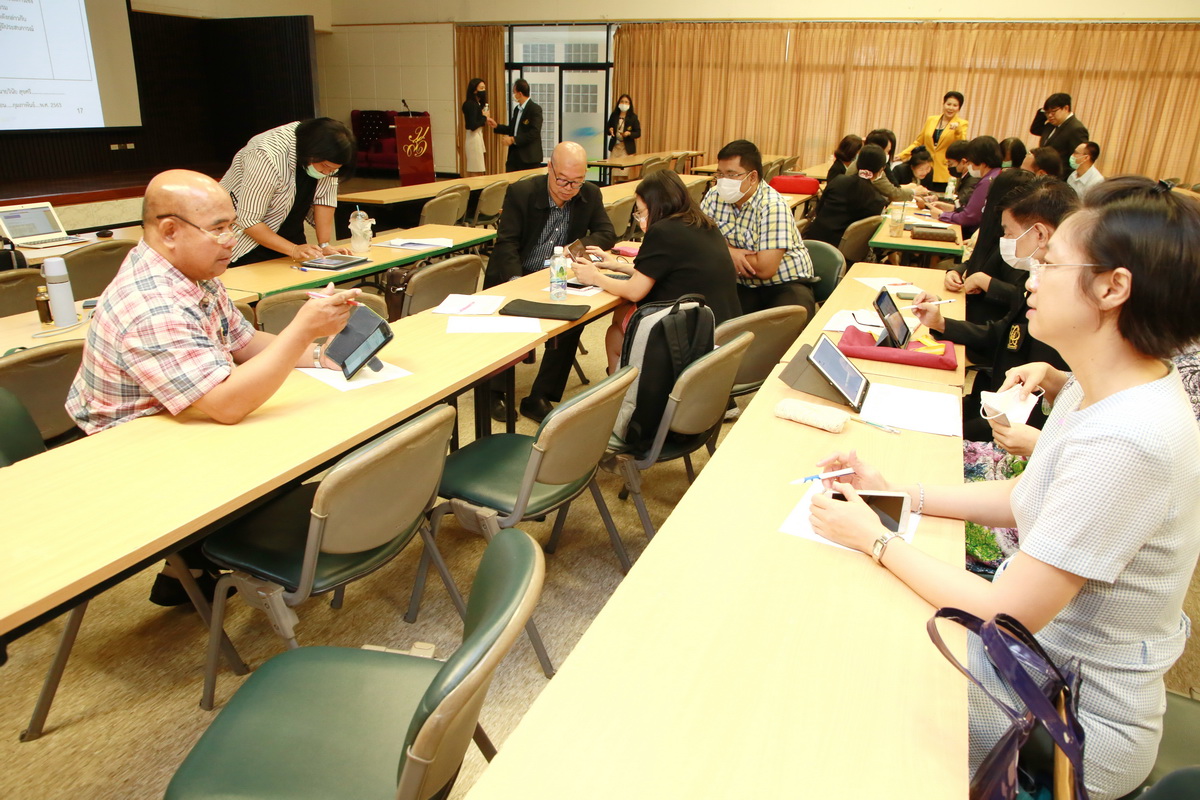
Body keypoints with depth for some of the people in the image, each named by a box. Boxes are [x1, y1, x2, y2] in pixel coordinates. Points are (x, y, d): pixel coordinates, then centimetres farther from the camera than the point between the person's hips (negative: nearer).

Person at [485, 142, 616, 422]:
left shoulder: (590, 194, 0)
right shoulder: (520, 192, -10)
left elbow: (607, 233, 2)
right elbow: (506, 243, -13)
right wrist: (516, 281, -29)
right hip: (515, 276, -2)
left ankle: (539, 397, -15)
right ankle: (494, 391, -5)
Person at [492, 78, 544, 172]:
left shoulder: (535, 109, -10)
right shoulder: (516, 109, 15)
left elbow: (534, 132, -20)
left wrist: (513, 140, -20)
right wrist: (497, 126, 13)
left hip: (529, 157, -7)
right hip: (514, 155, 7)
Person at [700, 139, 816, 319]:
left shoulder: (773, 205, -19)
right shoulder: (715, 196, -1)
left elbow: (765, 269, -24)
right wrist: (730, 253, -21)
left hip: (785, 284, -4)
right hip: (743, 285, 4)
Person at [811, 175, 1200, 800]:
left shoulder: (1125, 442, -33)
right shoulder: (1108, 387, -3)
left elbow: (1006, 617, -28)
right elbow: (1026, 496, 9)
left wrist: (877, 541, -17)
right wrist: (897, 494, -1)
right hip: (1042, 659, 8)